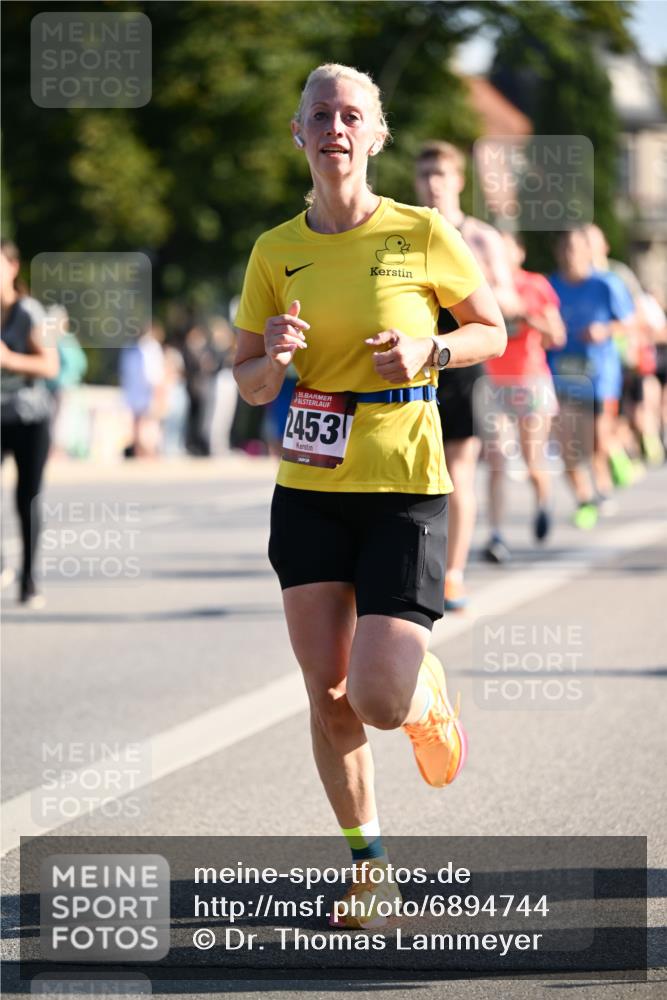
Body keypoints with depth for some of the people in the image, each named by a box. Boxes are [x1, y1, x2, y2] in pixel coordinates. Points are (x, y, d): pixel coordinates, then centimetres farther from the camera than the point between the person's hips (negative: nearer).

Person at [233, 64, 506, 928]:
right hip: (310, 489, 3)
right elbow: (248, 383, 10)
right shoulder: (275, 252, 3)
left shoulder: (420, 233, -5)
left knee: (379, 702, -13)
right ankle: (366, 857, 19)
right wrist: (275, 358, -13)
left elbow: (493, 330, 6)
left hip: (404, 486, -3)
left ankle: (428, 691, 25)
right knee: (326, 689, 0)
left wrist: (428, 351, -13)